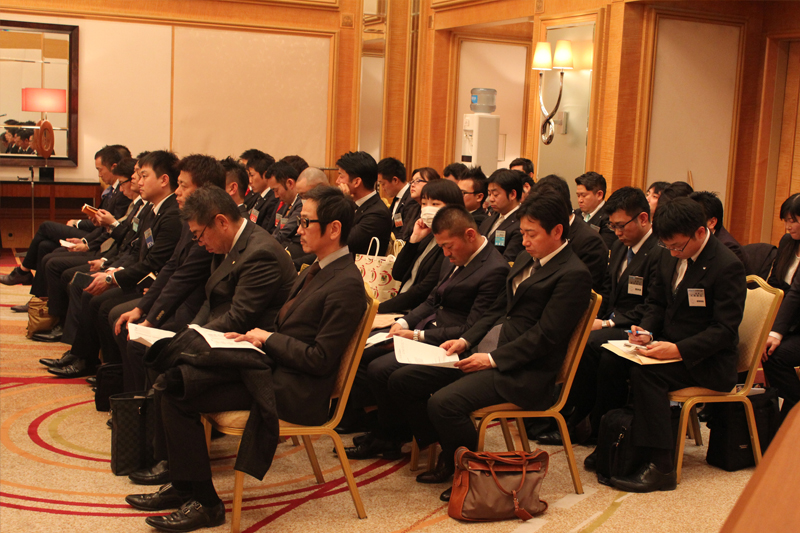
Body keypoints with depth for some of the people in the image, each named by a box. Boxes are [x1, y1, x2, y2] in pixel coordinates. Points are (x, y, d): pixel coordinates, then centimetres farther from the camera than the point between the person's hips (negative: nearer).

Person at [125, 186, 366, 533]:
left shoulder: (347, 285, -19)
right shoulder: (318, 269, 12)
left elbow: (321, 360, -20)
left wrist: (268, 339, -11)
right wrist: (253, 336, 2)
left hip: (297, 389, -10)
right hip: (271, 363, 10)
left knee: (178, 396, -15)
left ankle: (205, 503, -2)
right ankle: (181, 486, 12)